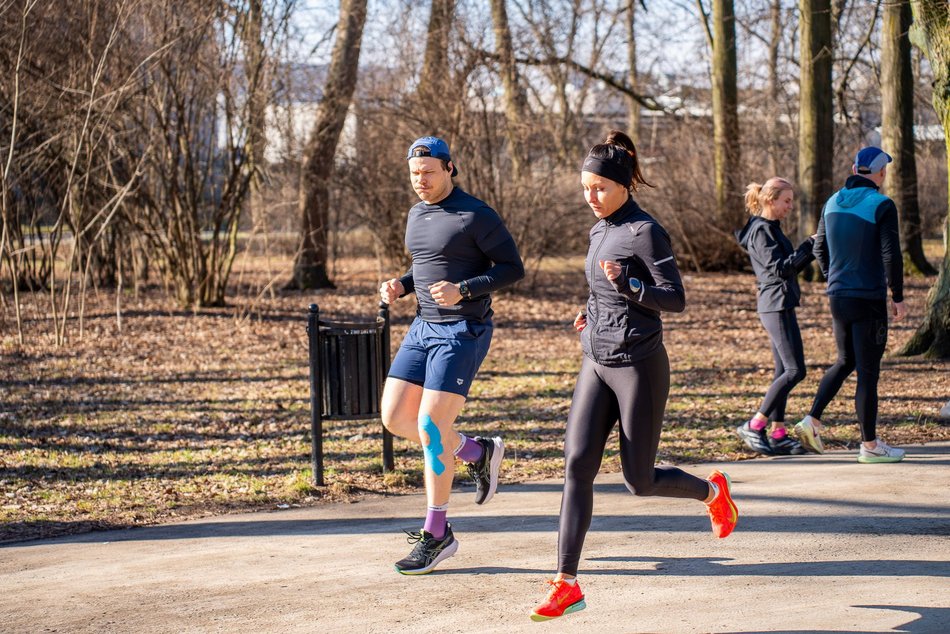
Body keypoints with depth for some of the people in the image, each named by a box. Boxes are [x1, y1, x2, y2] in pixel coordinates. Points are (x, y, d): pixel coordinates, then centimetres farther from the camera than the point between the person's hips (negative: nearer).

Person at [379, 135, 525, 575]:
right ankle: (478, 453, 24)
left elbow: (513, 268, -12)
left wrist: (463, 290, -24)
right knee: (395, 419, 4)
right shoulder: (417, 215, 12)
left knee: (431, 428, -11)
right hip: (424, 328, 8)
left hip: (463, 332, -8)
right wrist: (400, 286, 4)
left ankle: (436, 535, 0)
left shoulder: (475, 215, -12)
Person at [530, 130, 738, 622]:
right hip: (597, 365, 7)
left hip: (639, 366, -7)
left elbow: (675, 299, -14)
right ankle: (566, 585, -7)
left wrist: (626, 285, -27)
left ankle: (712, 490, 33)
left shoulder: (644, 232, -12)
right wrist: (593, 315, 12)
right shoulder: (599, 232, 12)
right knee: (577, 466, -7)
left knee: (639, 481, 2)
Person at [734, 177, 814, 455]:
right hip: (776, 305, -10)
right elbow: (780, 269, -20)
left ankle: (778, 433, 12)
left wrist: (811, 249, 8)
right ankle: (754, 426, -8)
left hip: (778, 306, 10)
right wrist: (809, 245, -16)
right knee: (795, 370, -10)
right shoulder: (761, 231, -13)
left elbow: (789, 266, 20)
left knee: (784, 371, 10)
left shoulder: (769, 228, 18)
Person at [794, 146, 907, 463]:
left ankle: (813, 419, 7)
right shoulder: (882, 206, -12)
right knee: (868, 372, 0)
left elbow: (820, 249, 14)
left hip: (838, 297, 6)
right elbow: (891, 255, -16)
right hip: (869, 299, -6)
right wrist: (898, 297, -7)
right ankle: (869, 445, 7)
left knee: (845, 362, 21)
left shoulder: (833, 203, 7)